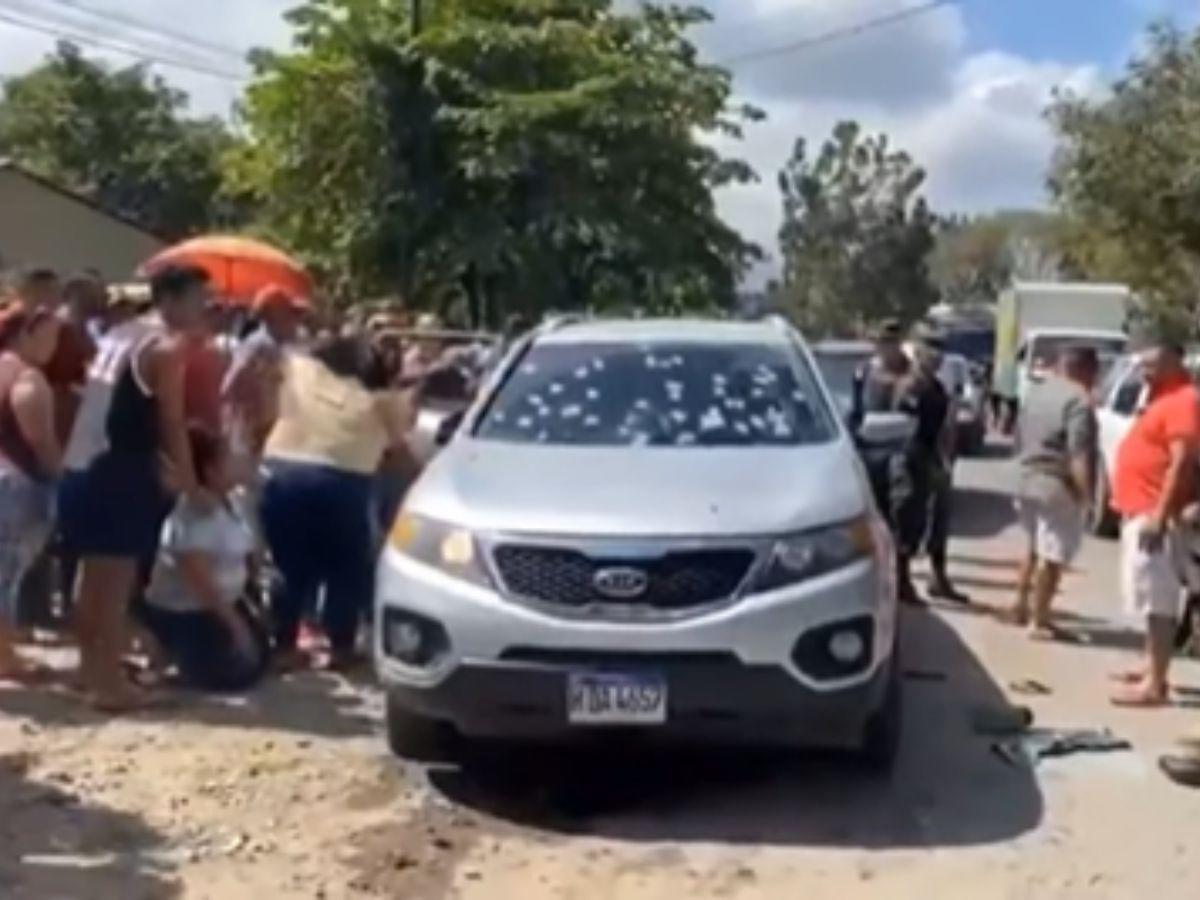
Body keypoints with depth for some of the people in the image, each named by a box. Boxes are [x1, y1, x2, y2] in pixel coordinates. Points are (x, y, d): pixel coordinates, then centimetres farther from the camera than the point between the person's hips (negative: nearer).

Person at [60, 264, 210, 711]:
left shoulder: (119, 335, 19)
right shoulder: (168, 347, -9)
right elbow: (171, 423, -11)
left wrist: (161, 465, 21)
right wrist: (190, 484, -3)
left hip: (81, 467, 9)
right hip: (118, 473, -9)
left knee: (93, 573, 18)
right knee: (117, 579, -3)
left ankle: (90, 665, 30)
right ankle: (110, 682, 1)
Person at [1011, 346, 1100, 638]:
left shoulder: (1037, 392, 12)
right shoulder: (1079, 401, -16)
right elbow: (1079, 455, -23)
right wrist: (1086, 494, -22)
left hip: (1028, 481, 9)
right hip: (1059, 488, -9)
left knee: (1033, 549, 22)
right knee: (1053, 557, -1)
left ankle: (1021, 607, 28)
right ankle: (1038, 622, 3)